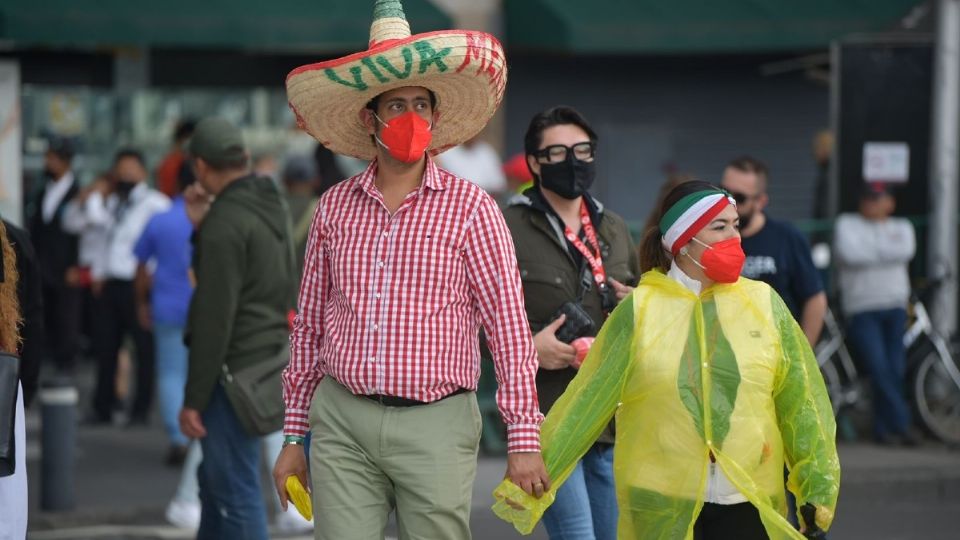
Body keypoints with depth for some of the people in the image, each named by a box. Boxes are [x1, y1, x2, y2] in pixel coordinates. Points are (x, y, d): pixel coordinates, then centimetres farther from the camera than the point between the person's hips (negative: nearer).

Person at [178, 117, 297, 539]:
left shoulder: (226, 222, -18)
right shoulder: (271, 207, 11)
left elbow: (215, 317, -20)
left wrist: (193, 399, -16)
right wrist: (203, 228, 13)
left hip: (235, 371, -10)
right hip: (270, 358, 10)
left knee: (236, 493, -5)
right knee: (215, 479, 22)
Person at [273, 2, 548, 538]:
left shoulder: (469, 207, 0)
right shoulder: (335, 206, 9)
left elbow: (509, 325, -3)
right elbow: (310, 326, 15)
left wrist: (524, 438, -8)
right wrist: (294, 436, 14)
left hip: (435, 428, -2)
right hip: (342, 423, 2)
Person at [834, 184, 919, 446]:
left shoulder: (902, 227, 16)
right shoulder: (847, 224, 8)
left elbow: (906, 251, -7)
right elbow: (849, 254, -13)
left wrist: (870, 249, -8)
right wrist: (886, 251, -4)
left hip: (895, 309, 3)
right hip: (862, 312, -3)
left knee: (895, 371, 0)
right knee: (880, 369, -14)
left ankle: (884, 428, 10)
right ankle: (902, 424, -10)